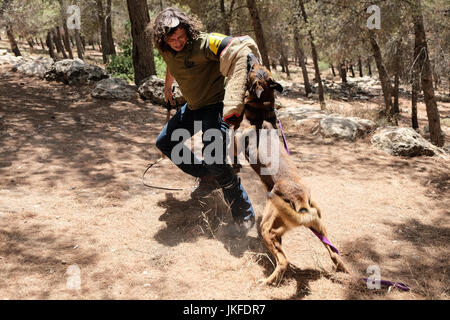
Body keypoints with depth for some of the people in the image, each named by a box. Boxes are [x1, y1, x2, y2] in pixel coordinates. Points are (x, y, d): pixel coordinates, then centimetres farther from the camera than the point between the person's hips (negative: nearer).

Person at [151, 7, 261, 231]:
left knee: (215, 163, -20)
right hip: (192, 108, 9)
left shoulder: (202, 43, -25)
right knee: (164, 143, 17)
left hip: (214, 106, -9)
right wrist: (167, 88, 42)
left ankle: (244, 215, -2)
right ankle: (208, 179, 25)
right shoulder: (166, 50, -1)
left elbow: (240, 47, -37)